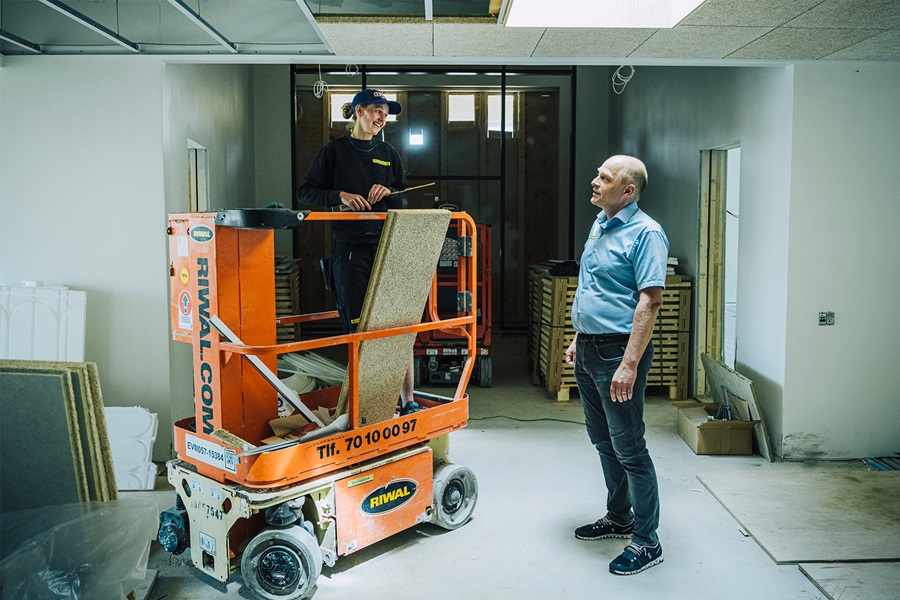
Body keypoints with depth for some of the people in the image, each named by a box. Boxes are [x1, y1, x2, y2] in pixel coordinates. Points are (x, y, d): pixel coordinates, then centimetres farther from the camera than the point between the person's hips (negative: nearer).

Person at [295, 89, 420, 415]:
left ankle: (407, 400, 5)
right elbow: (305, 192, 3)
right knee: (359, 327, -2)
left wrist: (389, 192, -4)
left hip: (388, 246, 3)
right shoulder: (334, 150, 5)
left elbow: (404, 200, 18)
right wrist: (339, 196, -13)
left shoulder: (389, 153, 15)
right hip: (350, 249, -3)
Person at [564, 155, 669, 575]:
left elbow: (650, 300, -21)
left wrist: (629, 365, -25)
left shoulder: (645, 233, -15)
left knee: (629, 448, -2)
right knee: (603, 442, 18)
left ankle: (646, 541, 10)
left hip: (618, 351, -9)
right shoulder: (599, 225, 14)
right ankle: (618, 518, 34)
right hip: (588, 349, 9)